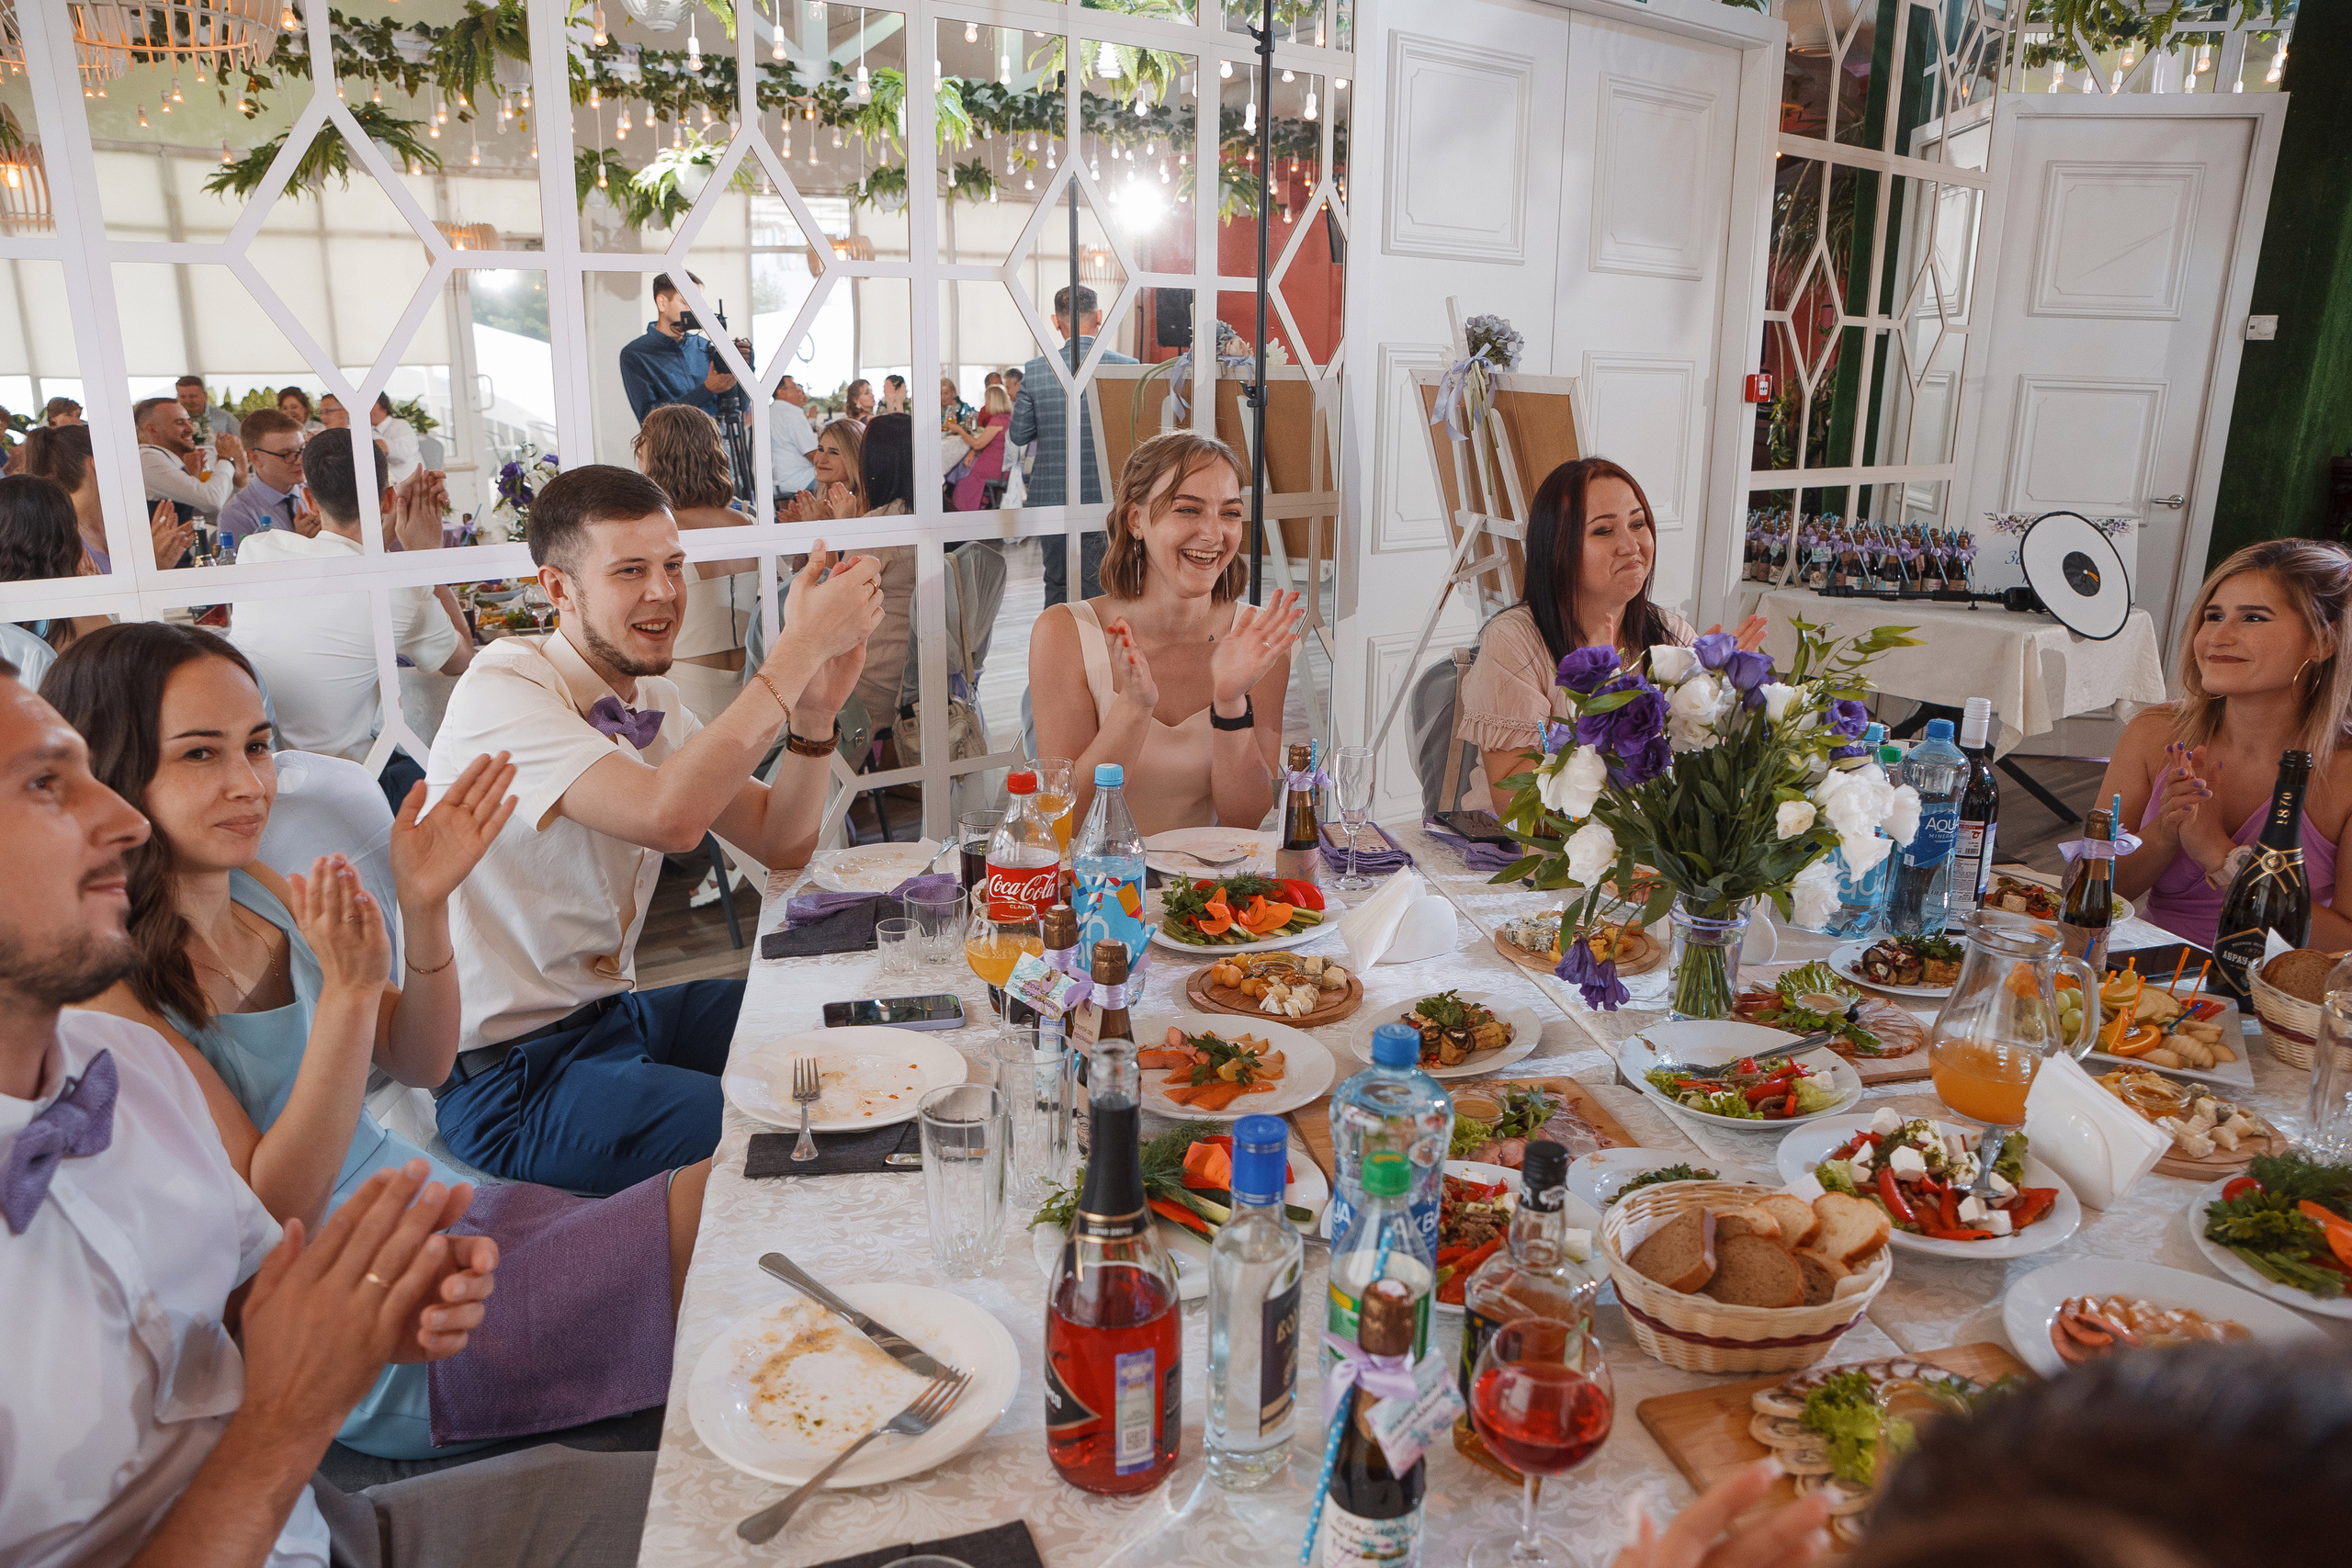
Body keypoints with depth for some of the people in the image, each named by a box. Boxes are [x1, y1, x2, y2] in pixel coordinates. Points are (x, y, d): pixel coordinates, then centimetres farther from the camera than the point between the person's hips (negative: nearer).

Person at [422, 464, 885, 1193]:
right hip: (510, 1079, -8)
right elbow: (670, 816, -36)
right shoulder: (502, 691, -19)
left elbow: (779, 844, 4)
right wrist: (803, 645, -30)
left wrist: (815, 709, -14)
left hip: (614, 1016, 8)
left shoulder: (650, 697, 6)